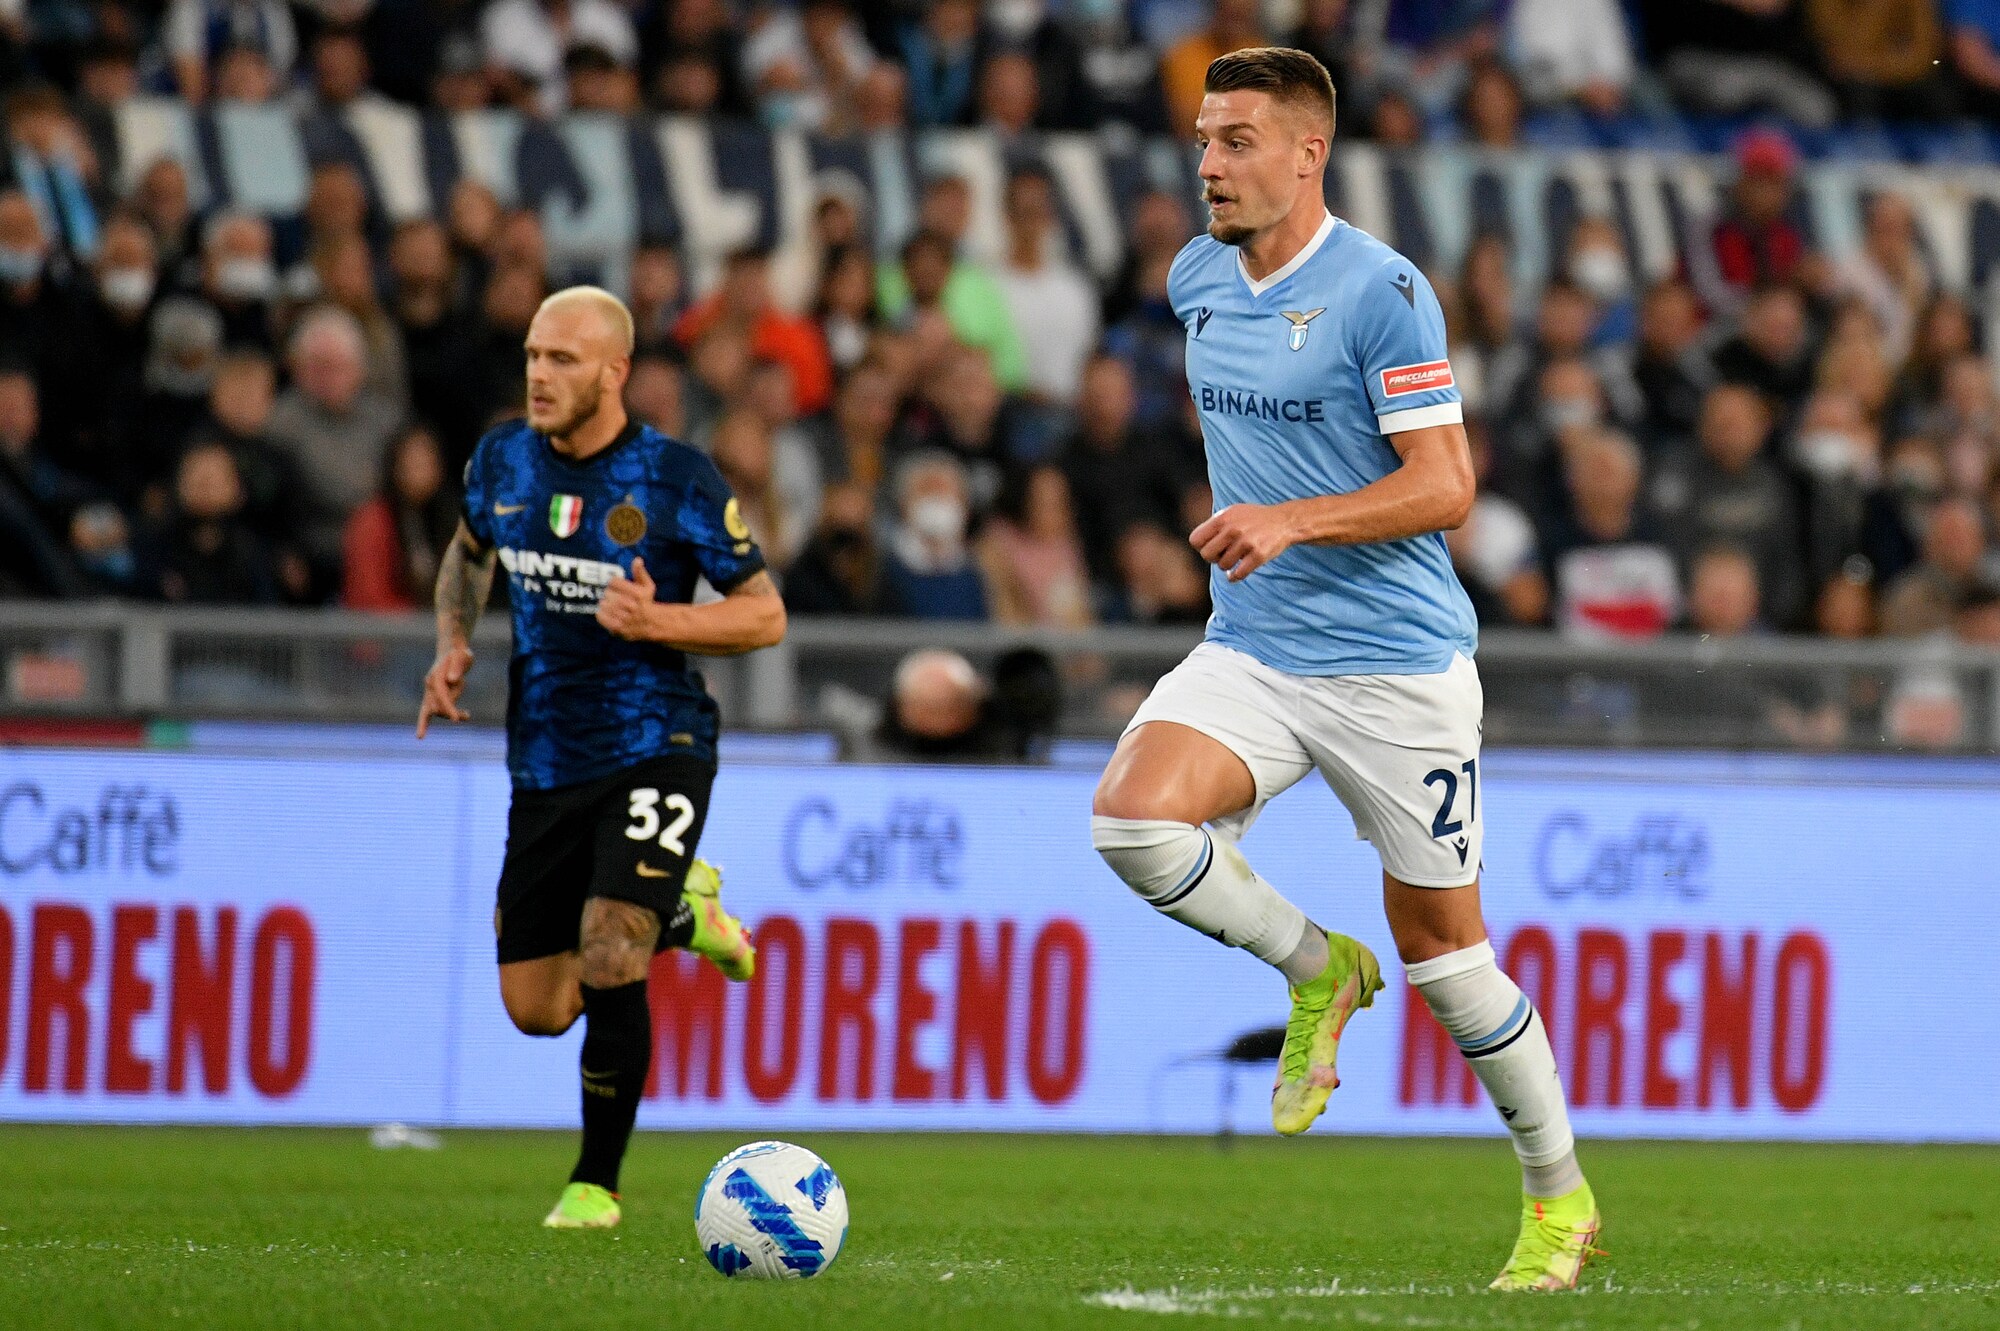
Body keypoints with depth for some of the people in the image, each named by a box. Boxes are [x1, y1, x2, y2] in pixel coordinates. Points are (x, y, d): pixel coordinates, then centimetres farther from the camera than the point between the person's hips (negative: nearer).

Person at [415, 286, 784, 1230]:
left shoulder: (677, 480, -12)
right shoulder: (501, 461, 1)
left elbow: (765, 615, -7)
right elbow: (469, 552, 23)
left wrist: (654, 620, -23)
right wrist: (454, 642, 4)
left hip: (655, 751, -5)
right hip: (544, 763, 5)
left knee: (608, 961, -22)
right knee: (535, 1008, 7)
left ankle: (597, 1181, -2)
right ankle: (679, 911, 37)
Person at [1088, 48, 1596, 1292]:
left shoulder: (1382, 290, -14)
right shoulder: (1199, 278, 7)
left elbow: (1446, 487, -18)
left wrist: (1292, 521, -29)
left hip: (1397, 662, -5)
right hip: (1252, 652, 5)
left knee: (1441, 948, 3)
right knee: (1133, 817, -23)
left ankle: (1560, 1195, 22)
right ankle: (1318, 970, 3)